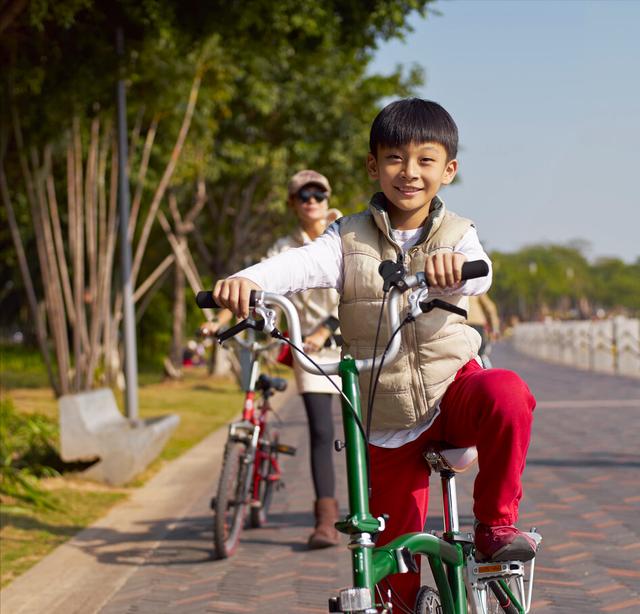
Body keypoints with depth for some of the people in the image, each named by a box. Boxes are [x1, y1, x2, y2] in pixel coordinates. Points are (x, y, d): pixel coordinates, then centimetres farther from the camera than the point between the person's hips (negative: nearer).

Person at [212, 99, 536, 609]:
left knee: (507, 393, -35)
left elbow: (479, 274, -22)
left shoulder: (457, 235, 0)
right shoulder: (351, 238, -1)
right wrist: (247, 279, -42)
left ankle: (496, 525, -16)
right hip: (388, 424, 1)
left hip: (452, 390, 0)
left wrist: (455, 266, -47)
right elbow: (302, 264, -20)